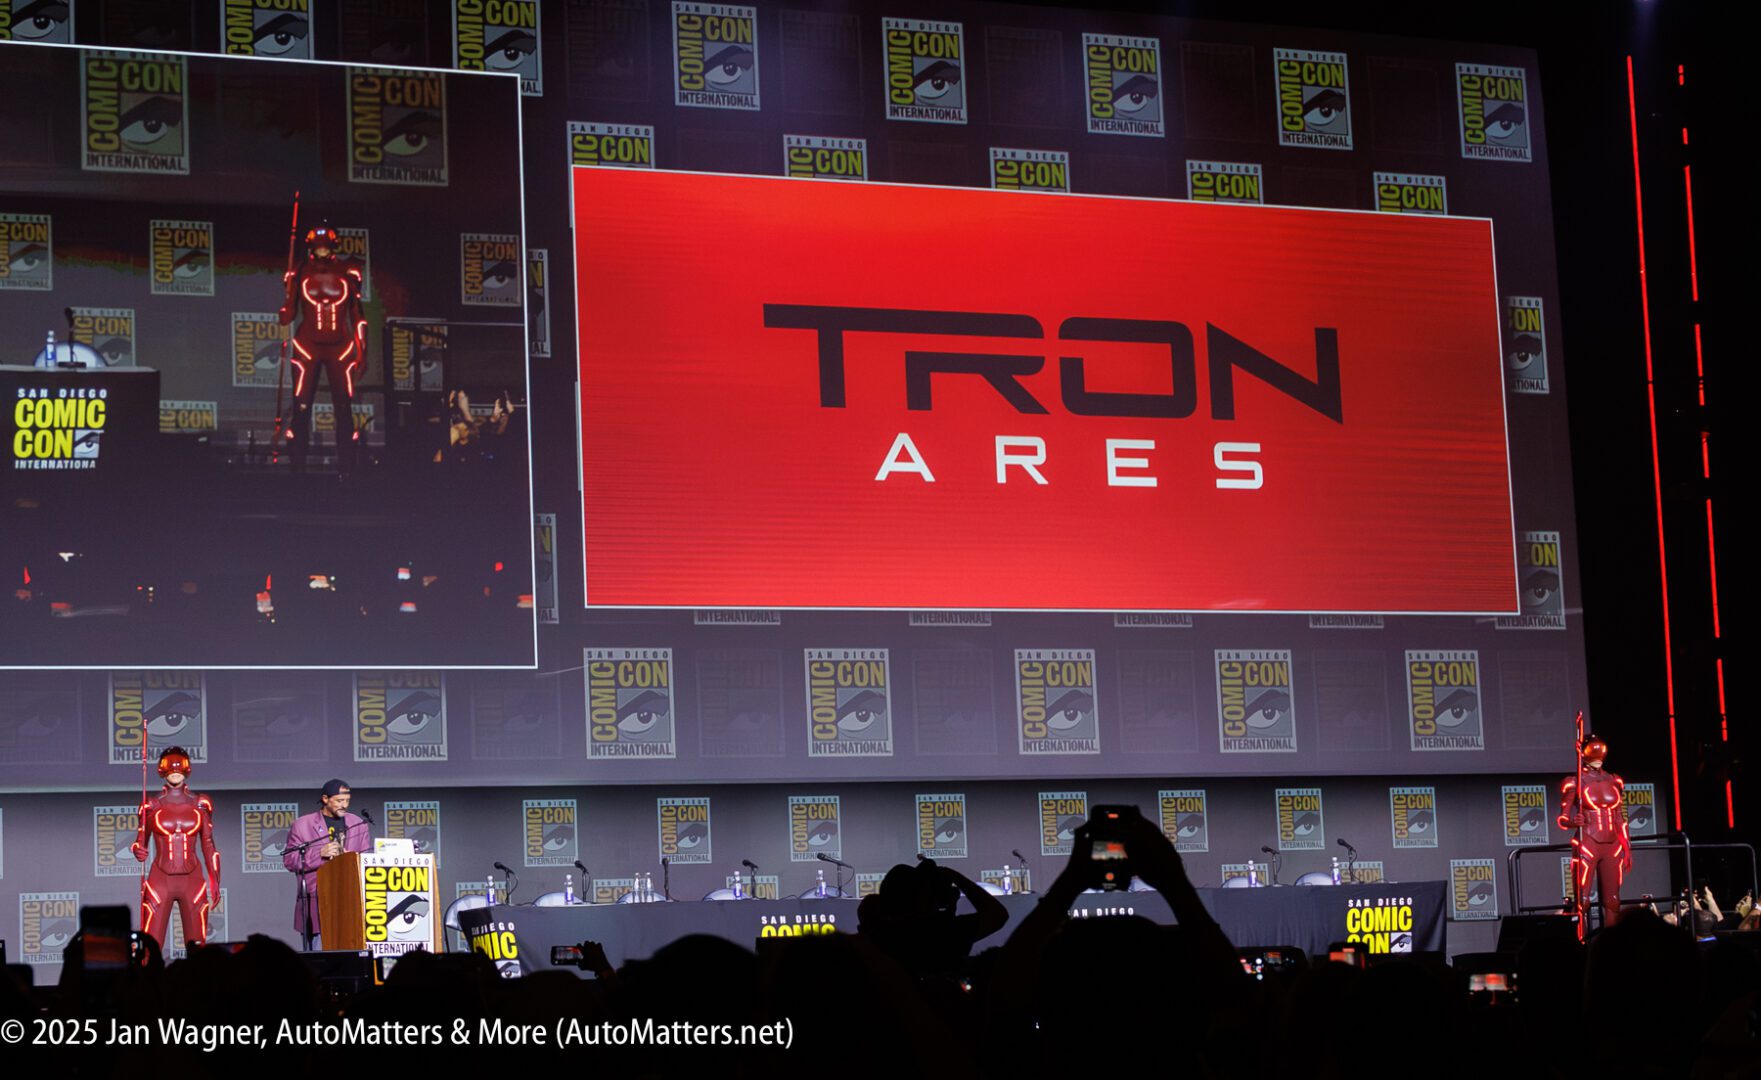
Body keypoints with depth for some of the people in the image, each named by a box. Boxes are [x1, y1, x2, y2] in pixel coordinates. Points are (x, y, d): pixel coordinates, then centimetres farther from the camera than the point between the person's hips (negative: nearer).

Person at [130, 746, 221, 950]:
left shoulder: (200, 805, 7)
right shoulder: (152, 805, 4)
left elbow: (208, 846, 11)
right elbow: (140, 841, 8)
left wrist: (215, 882, 6)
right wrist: (138, 851, -15)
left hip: (192, 881, 1)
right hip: (160, 880, -1)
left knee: (197, 947, -2)